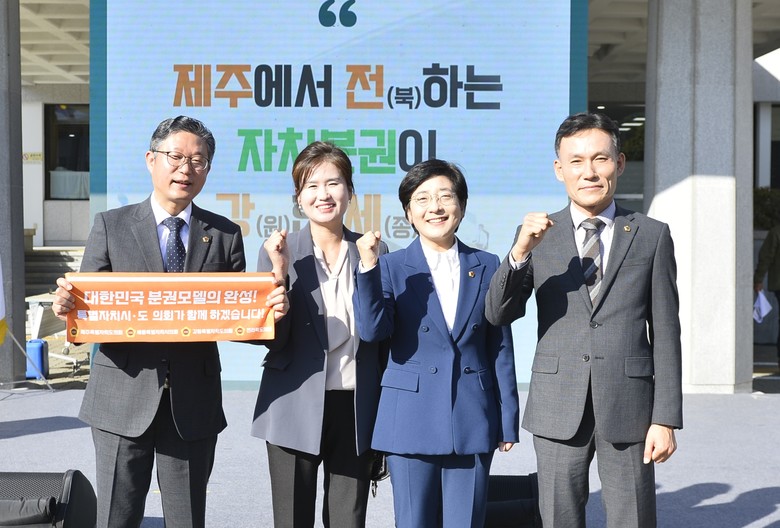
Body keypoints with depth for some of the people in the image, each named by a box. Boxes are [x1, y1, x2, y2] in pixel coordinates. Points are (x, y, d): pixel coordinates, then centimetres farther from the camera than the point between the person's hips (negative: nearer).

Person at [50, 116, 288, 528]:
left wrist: (269, 310, -16)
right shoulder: (110, 226, 3)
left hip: (193, 404, 1)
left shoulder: (225, 235, 6)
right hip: (123, 400, -1)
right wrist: (66, 306, -21)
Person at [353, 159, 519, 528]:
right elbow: (371, 331, -14)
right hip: (411, 422, -1)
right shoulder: (391, 268, 1)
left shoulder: (487, 267, 6)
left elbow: (500, 348, 7)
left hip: (473, 423, 1)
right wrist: (368, 267, -25)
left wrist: (508, 419, 7)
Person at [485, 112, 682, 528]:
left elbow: (665, 331, 2)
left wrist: (666, 418, -2)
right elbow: (498, 314, -4)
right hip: (558, 409, 1)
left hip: (628, 406, -1)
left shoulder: (651, 236, 3)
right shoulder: (537, 236, 5)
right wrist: (519, 253, -21)